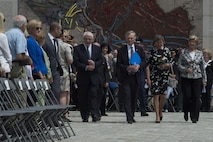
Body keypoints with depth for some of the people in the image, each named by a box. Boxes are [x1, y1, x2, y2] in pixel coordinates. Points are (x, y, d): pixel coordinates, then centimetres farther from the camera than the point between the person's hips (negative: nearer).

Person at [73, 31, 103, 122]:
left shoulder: (97, 49, 12)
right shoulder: (77, 49, 3)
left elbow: (101, 61, 8)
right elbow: (76, 62, -6)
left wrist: (95, 64, -12)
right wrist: (85, 67, -17)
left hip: (94, 77, 1)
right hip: (82, 77, -1)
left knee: (93, 94, -10)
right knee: (83, 97, 2)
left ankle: (95, 115, -13)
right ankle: (85, 116, 8)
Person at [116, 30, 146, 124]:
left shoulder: (139, 49, 10)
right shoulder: (121, 50, 2)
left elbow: (144, 62, 6)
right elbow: (118, 64, -2)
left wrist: (138, 66, -15)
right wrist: (127, 68, -19)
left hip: (136, 77, 3)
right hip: (125, 78, -3)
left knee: (134, 98, 9)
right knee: (127, 97, -11)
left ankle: (132, 117, 21)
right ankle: (129, 118, -13)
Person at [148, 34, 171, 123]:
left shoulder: (167, 51, 6)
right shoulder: (152, 51, 2)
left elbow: (170, 62, 11)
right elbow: (149, 65, 1)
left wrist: (167, 65, -11)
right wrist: (148, 78, -7)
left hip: (164, 75, 1)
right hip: (154, 76, -1)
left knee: (163, 95, -1)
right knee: (156, 95, -5)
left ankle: (160, 111, 26)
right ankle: (157, 116, -1)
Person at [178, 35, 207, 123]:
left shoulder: (199, 54, 9)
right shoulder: (183, 53, 4)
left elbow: (203, 68, 11)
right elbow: (179, 65, 2)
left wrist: (204, 79, 7)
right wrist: (186, 69, -16)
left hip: (197, 78, 1)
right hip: (186, 78, -1)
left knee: (196, 97, -4)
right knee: (187, 96, -5)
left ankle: (194, 117, 0)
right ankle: (186, 112, 21)